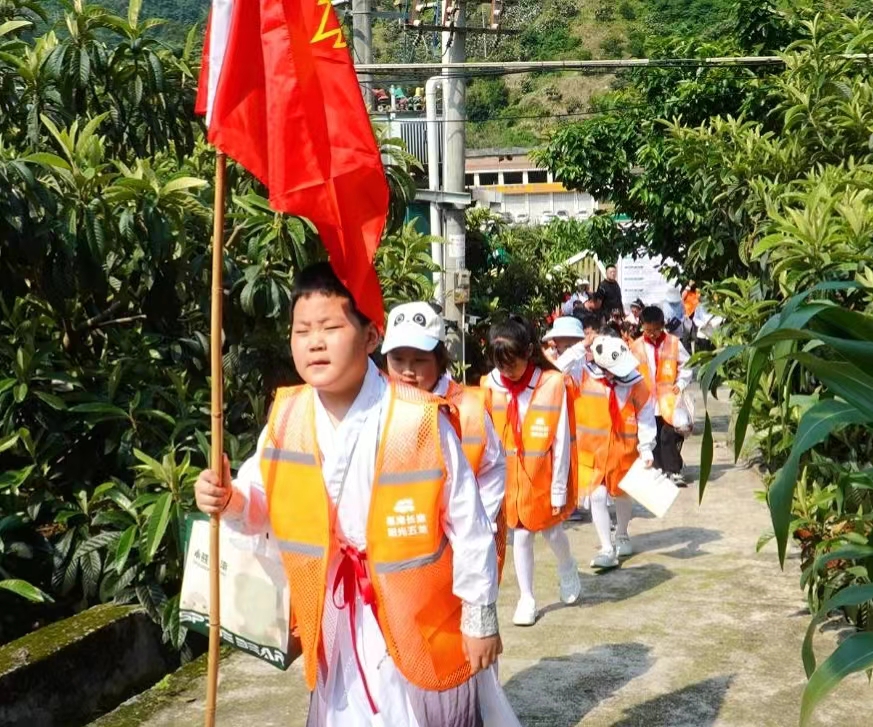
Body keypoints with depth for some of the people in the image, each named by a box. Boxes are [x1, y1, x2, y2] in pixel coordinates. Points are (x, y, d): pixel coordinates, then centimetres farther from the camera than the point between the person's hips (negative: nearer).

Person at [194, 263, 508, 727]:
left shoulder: (421, 419, -20)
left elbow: (467, 524, -13)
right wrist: (228, 500, -18)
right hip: (334, 622, 4)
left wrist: (480, 617, -7)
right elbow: (261, 506, 5)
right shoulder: (286, 417, -6)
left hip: (420, 619, -4)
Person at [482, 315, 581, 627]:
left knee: (551, 530, 13)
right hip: (509, 477, 2)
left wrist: (559, 490, -9)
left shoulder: (554, 384, -17)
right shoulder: (490, 385, -9)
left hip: (543, 477, -2)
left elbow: (561, 442, -12)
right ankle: (526, 598, 26)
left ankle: (568, 571, 45)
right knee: (521, 535, 10)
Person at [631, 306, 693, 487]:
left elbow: (686, 366, 6)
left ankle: (674, 471, 0)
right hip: (648, 402, 2)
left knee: (669, 436, -8)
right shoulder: (637, 347, 0)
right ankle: (660, 471, 19)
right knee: (653, 438, 8)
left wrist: (680, 384, -6)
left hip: (669, 400, -2)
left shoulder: (674, 343, -2)